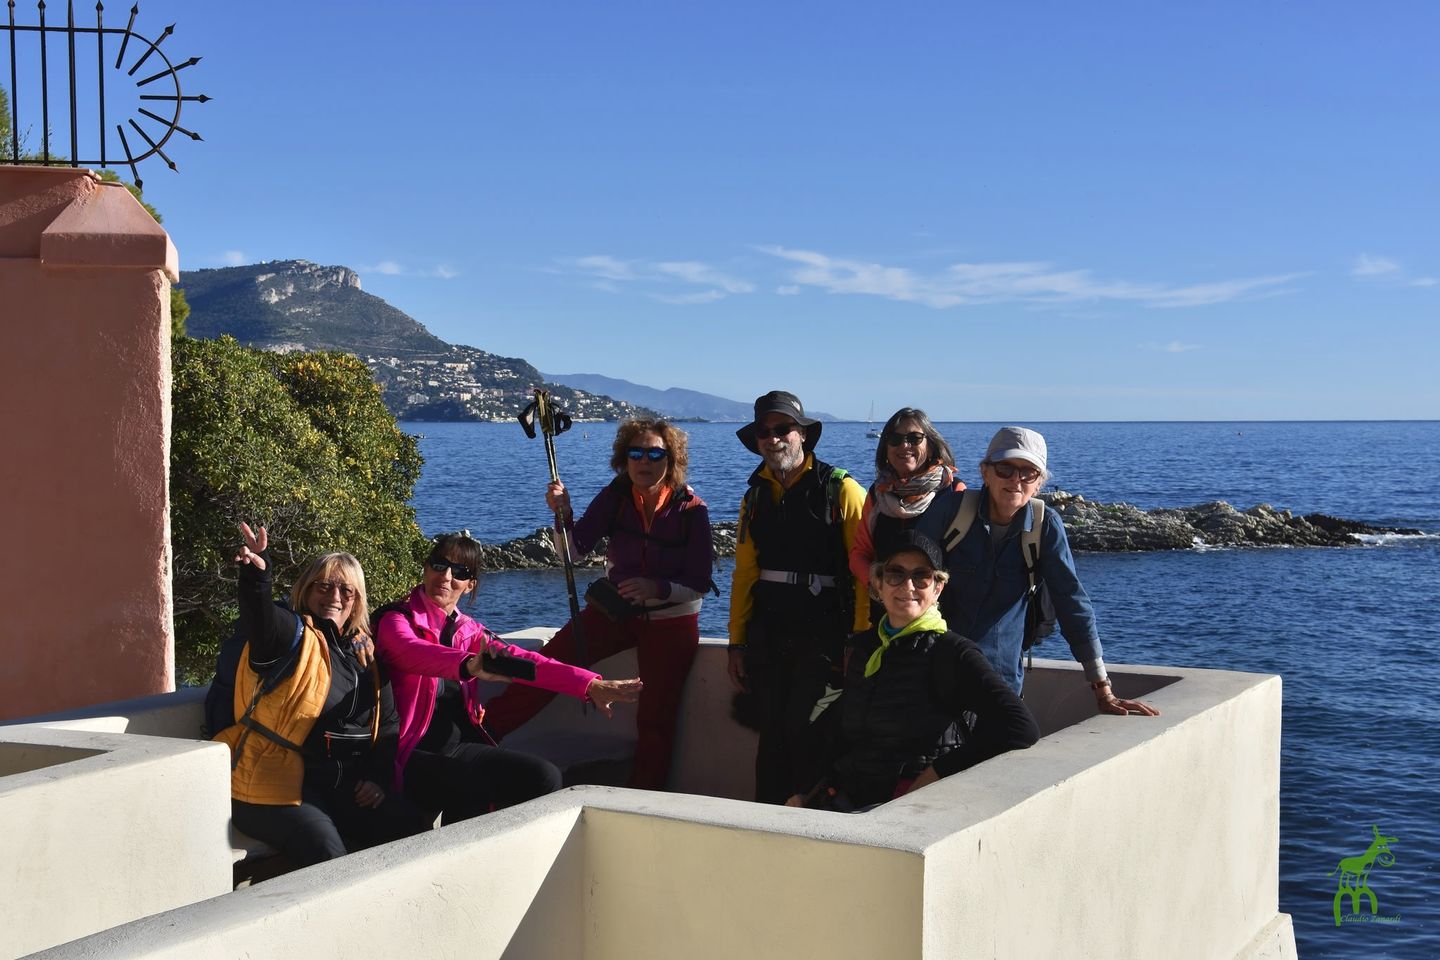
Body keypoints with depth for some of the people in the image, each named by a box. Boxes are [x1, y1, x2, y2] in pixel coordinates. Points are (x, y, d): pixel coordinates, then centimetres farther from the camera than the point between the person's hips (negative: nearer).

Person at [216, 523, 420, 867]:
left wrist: (378, 777, 6)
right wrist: (256, 575, -46)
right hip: (277, 784, -6)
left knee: (411, 833, -14)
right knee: (326, 855, -30)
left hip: (348, 784, 6)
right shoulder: (293, 637, -1)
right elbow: (261, 619, -25)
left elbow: (388, 723, 21)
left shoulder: (366, 653, 17)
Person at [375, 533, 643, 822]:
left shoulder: (468, 630, 13)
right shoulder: (396, 620, -4)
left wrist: (590, 685, -14)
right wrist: (469, 666, -50)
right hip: (416, 755, -6)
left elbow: (519, 659, 0)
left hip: (461, 744, 6)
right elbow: (414, 652, -28)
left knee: (545, 777, -17)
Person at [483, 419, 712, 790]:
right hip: (613, 609, 3)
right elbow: (577, 548, -11)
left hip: (671, 623, -2)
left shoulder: (691, 509, -15)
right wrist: (563, 514, -29)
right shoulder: (616, 496, -7)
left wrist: (657, 588, -31)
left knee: (656, 717, 3)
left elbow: (698, 584, -14)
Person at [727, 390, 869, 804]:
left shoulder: (841, 490, -4)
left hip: (821, 634, -5)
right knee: (771, 734, 9)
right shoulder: (755, 496, 13)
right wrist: (737, 644, 11)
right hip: (767, 636, 5)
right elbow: (744, 573, 14)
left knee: (804, 734, -8)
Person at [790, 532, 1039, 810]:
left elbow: (1021, 728, -16)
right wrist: (808, 792, 9)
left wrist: (937, 774, -12)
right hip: (846, 800, 6)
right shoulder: (861, 647, 16)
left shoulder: (952, 653, -4)